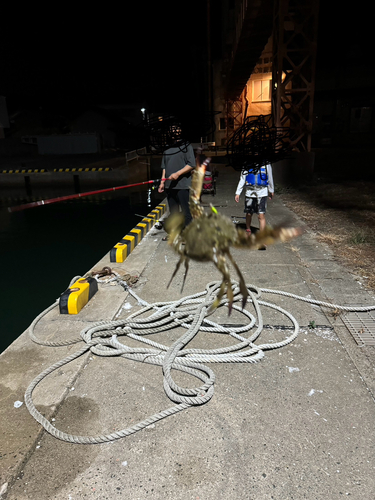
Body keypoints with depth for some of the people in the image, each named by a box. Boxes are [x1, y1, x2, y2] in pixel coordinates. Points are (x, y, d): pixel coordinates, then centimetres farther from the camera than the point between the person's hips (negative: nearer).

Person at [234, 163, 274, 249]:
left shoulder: (266, 164, 3)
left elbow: (270, 178, 14)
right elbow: (242, 179, 9)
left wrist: (271, 191, 21)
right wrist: (238, 193, 4)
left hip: (262, 193, -2)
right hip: (250, 192, 2)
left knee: (261, 216, -9)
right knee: (249, 214, 10)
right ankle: (248, 231, 38)